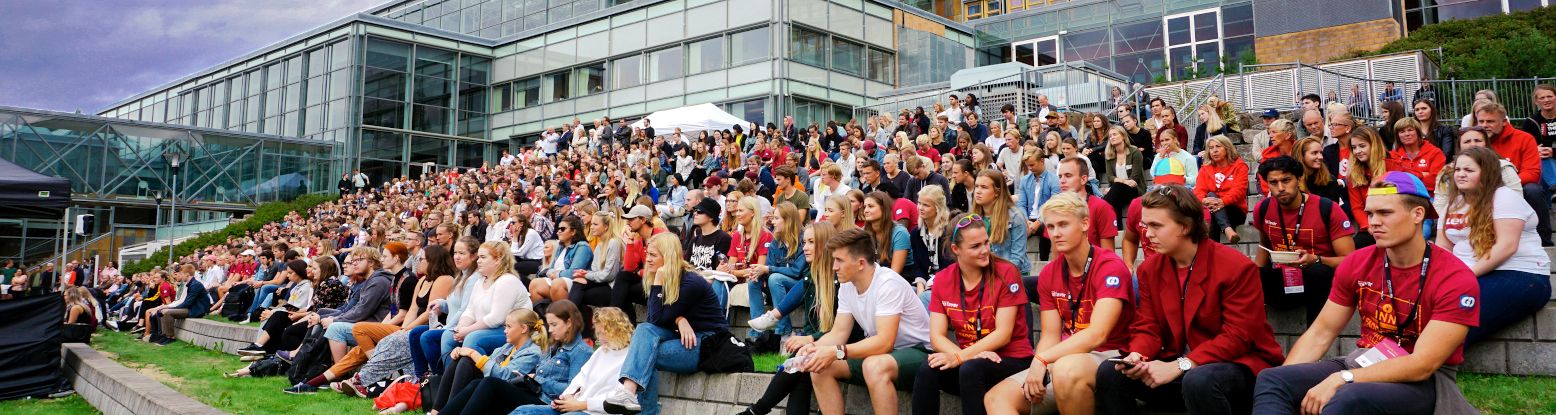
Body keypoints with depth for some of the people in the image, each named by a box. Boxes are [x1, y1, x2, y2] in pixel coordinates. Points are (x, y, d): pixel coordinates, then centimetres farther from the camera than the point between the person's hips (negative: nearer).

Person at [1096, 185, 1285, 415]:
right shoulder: (1149, 268, 5)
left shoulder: (1237, 267, -14)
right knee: (1109, 374, -14)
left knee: (1199, 381, -40)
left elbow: (1238, 337, -17)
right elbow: (1147, 328, 4)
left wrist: (1180, 366, -24)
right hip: (1177, 368, 6)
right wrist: (1137, 356, -20)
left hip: (1237, 365, -6)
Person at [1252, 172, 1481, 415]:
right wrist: (1286, 381, -12)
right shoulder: (1356, 264, 0)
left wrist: (1340, 379, -29)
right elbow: (1321, 333, 4)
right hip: (1363, 365, 5)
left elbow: (1423, 365, -22)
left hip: (1423, 382, -5)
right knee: (1271, 380, -19)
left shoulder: (1456, 279, -15)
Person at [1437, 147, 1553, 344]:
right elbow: (1442, 248, 13)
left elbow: (1507, 246, -15)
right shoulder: (1453, 204, 19)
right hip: (1465, 277, 7)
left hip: (1518, 276, -7)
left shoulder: (1504, 197, -3)